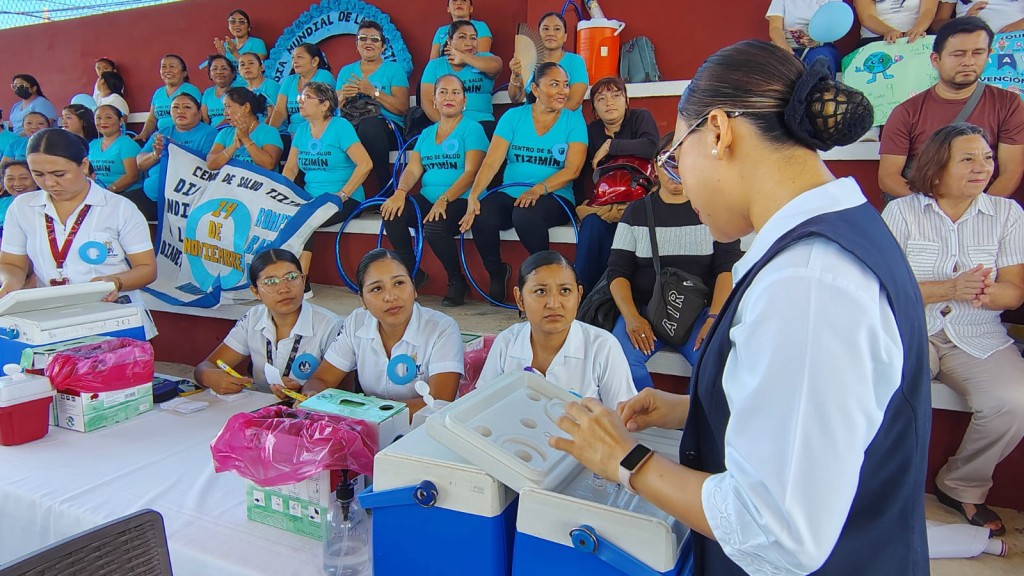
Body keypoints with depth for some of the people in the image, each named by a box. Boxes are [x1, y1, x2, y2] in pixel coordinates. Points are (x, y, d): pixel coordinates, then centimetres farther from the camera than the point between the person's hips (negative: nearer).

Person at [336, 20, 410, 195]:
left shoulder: (394, 69, 12)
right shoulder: (346, 71, 23)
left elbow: (402, 108, -2)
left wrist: (373, 92, -10)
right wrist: (343, 96, -4)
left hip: (389, 126, -2)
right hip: (351, 127, 2)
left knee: (369, 124, -39)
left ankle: (387, 187, -26)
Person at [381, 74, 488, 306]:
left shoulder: (472, 129, 1)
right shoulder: (426, 133, 20)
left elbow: (471, 172, -12)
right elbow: (413, 169, 9)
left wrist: (444, 200, -25)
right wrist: (400, 192, -14)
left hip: (460, 201, -5)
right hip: (426, 200, 6)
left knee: (435, 228, -34)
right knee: (392, 213, -21)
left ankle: (457, 282, -7)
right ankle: (411, 271, -1)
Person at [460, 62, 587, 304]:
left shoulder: (573, 120, 3)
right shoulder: (513, 116, 6)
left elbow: (572, 169, -8)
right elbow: (491, 161, -3)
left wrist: (539, 189, -24)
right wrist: (473, 195, -19)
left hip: (555, 197, -2)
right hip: (510, 193, 2)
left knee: (525, 215, -36)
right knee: (481, 217, -28)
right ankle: (497, 272, 3)